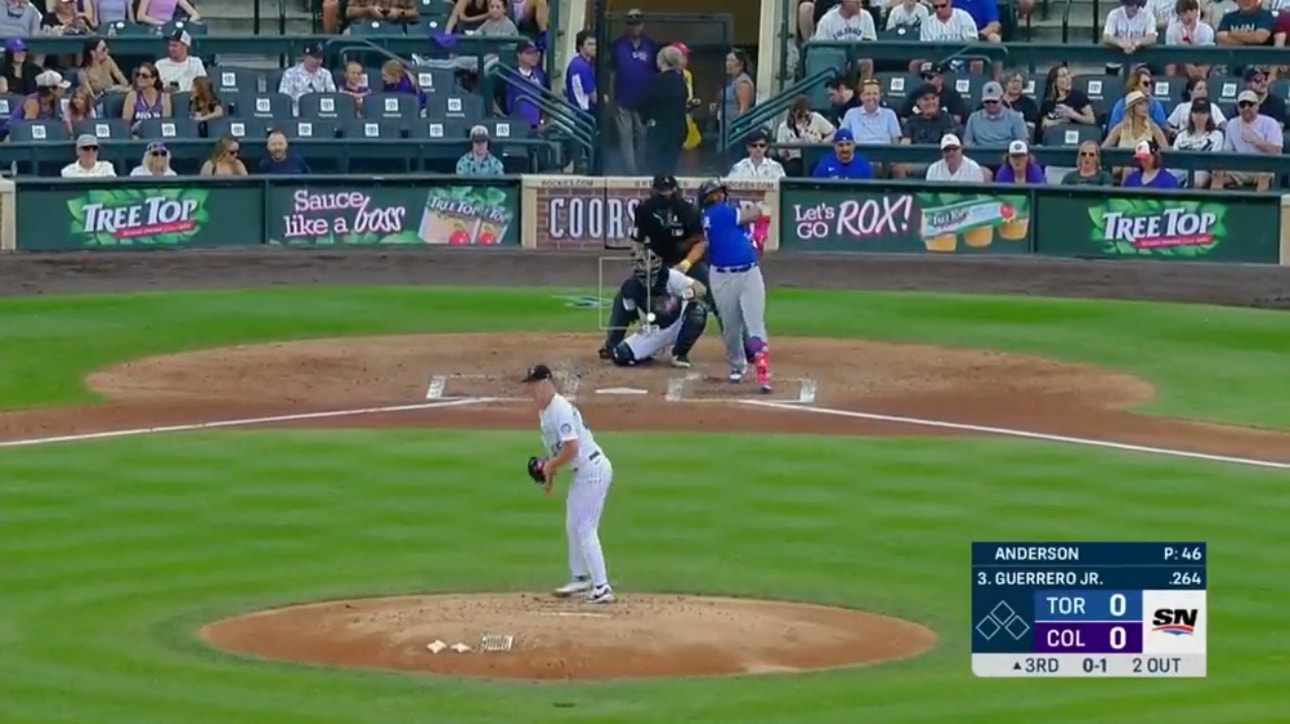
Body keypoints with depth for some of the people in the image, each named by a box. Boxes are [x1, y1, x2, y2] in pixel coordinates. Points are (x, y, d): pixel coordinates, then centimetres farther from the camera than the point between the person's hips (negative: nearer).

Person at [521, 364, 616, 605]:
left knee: (585, 529, -11)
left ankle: (602, 588, -12)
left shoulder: (561, 409, -20)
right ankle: (580, 578, 32)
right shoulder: (544, 411, 11)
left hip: (593, 470, -10)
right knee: (573, 527, 19)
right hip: (582, 472, 10)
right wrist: (549, 475, 14)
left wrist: (550, 466, -13)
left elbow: (571, 448, -27)